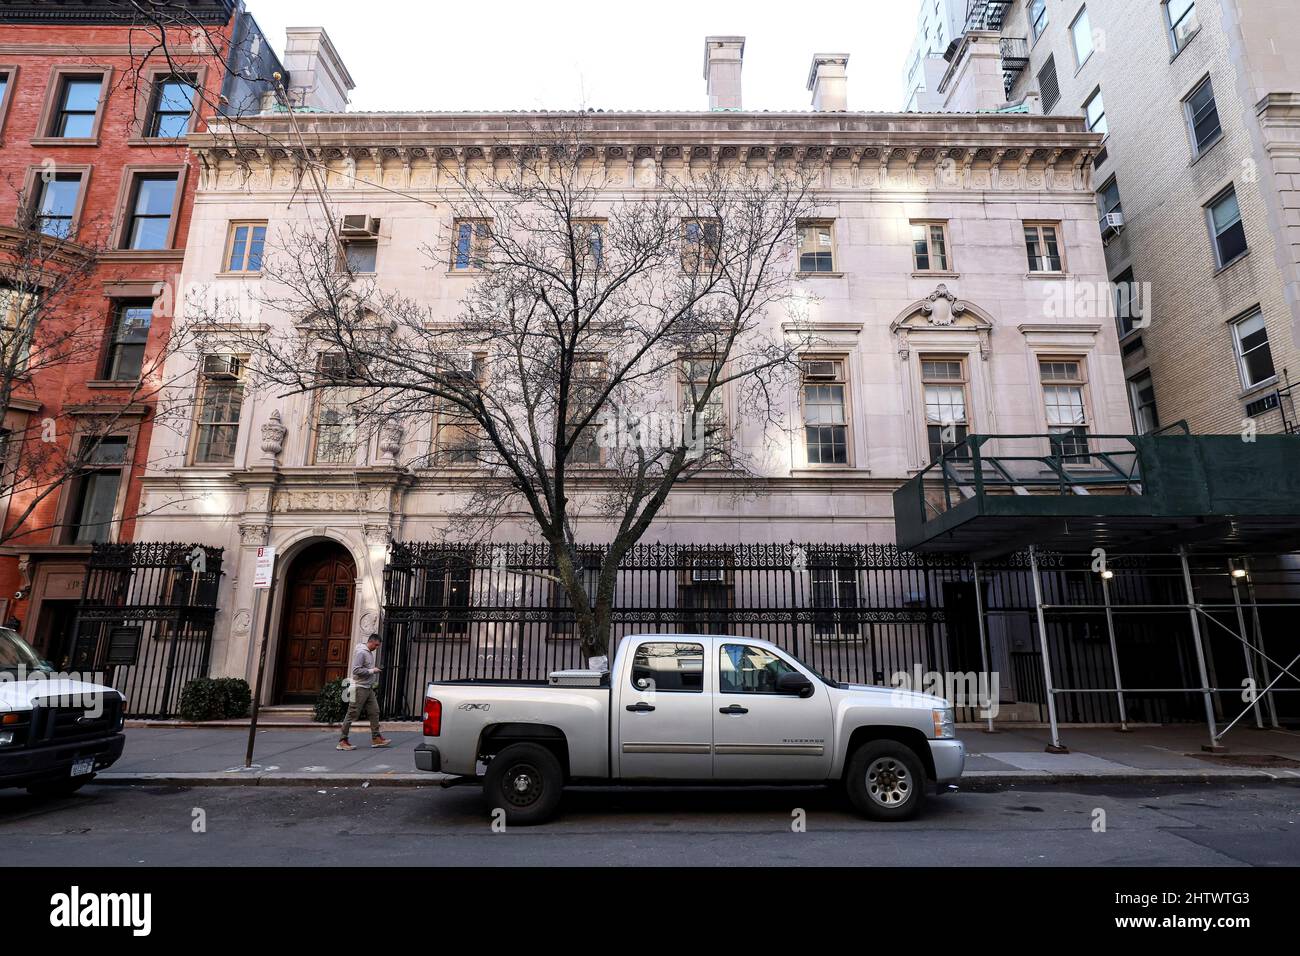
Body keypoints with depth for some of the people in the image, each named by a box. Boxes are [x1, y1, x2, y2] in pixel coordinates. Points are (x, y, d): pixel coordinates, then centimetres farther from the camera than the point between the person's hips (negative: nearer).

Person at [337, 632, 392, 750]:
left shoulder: (369, 652, 15)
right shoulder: (361, 652, -14)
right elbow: (356, 670, -22)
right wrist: (372, 671, -16)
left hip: (368, 688, 9)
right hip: (360, 687, -9)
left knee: (374, 712, 7)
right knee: (353, 714, -3)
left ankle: (376, 738, 10)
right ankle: (342, 741, 5)